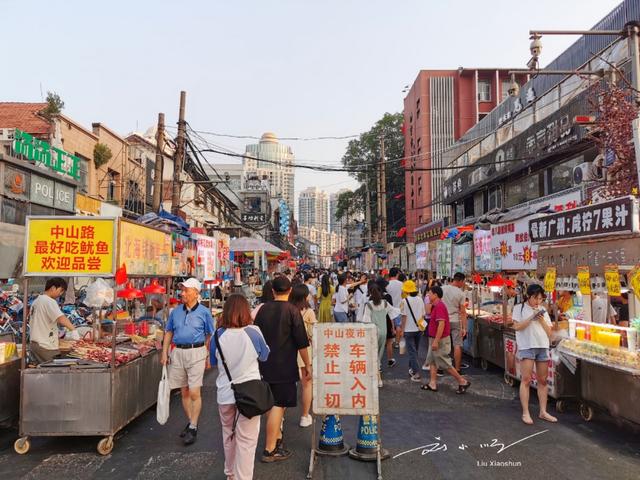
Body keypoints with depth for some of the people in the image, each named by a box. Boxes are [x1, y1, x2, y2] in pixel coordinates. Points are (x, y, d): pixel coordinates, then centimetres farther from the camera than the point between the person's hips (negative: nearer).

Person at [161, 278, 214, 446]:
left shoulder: (204, 312, -2)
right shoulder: (176, 312, 8)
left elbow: (209, 336, 1)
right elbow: (168, 332, 14)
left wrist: (208, 356, -1)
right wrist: (164, 353, 6)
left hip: (196, 352, -4)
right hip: (178, 352, 4)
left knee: (194, 392, -5)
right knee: (184, 392, 13)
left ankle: (193, 428, 4)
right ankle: (190, 422, 28)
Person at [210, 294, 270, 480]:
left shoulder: (219, 334, -8)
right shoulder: (253, 332, -14)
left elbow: (213, 360, 9)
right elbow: (264, 356, 4)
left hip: (225, 393, 3)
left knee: (228, 435, 22)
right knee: (246, 440, 6)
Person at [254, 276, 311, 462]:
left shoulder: (263, 309, 3)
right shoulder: (292, 311, -12)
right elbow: (301, 342, -11)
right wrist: (307, 364, -1)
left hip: (265, 365, 6)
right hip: (284, 366, -6)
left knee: (272, 403, 19)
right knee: (278, 405, -1)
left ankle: (276, 438, 33)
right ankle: (270, 450, 2)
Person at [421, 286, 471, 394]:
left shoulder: (439, 306, -22)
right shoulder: (436, 305, 10)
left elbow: (441, 324, -29)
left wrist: (436, 341, -28)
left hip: (440, 340, -10)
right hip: (435, 339, 10)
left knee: (445, 364, -1)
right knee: (432, 361, 12)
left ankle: (463, 382, 9)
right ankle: (432, 384, 17)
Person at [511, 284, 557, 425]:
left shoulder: (543, 310, 14)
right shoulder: (520, 308, 1)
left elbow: (549, 332, 11)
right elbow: (516, 326, -11)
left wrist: (541, 320, -5)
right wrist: (532, 317, -16)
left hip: (543, 347, 5)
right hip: (526, 347, -5)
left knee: (542, 380, 9)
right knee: (526, 380, -6)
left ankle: (543, 412, 18)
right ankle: (525, 413, -2)